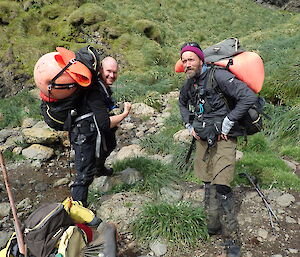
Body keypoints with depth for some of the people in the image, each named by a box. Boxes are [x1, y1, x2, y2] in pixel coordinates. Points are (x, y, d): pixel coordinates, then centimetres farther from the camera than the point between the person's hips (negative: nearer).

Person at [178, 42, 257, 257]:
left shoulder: (218, 76, -16)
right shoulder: (189, 83, 7)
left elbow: (249, 96, -24)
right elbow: (182, 103, 28)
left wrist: (227, 123, -19)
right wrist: (189, 125, 13)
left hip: (222, 140, -7)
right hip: (202, 139, 8)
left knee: (220, 188, -14)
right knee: (208, 184, 16)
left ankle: (232, 239, 2)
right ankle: (214, 225, 33)